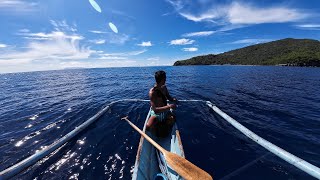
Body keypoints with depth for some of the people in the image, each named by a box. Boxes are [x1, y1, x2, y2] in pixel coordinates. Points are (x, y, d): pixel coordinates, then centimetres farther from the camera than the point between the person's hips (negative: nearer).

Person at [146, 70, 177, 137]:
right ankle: (158, 127, 4)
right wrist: (169, 106, -36)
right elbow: (155, 109, -27)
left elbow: (168, 97, 14)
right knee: (148, 127, -29)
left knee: (173, 119, -26)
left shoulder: (164, 87, -2)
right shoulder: (152, 92, -23)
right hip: (156, 113, -4)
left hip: (165, 110, 5)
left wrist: (173, 99, -9)